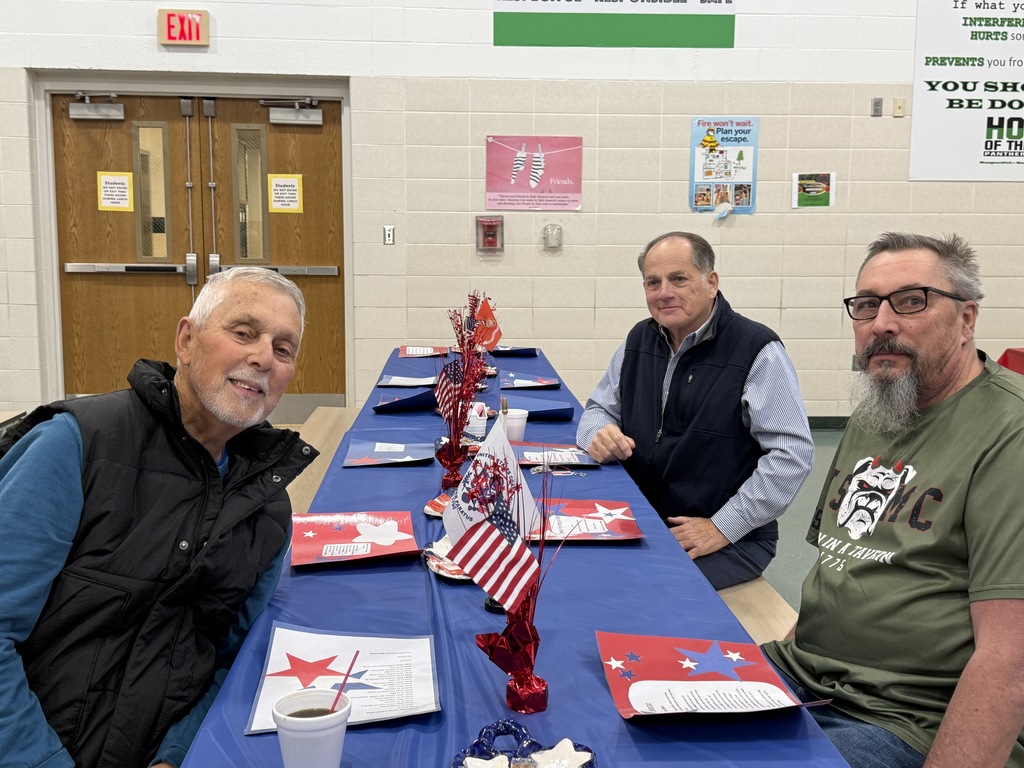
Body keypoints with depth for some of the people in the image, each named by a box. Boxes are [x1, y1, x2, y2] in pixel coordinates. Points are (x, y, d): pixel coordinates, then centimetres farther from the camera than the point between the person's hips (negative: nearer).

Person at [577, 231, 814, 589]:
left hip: (731, 541, -6)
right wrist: (600, 434, -10)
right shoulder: (639, 340, 8)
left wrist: (722, 528, -20)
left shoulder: (756, 351, -13)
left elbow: (792, 455, -18)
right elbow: (599, 408, 17)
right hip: (641, 525, 6)